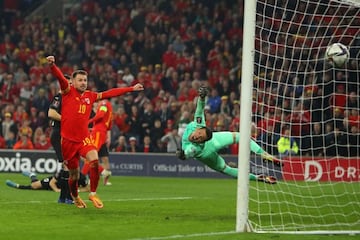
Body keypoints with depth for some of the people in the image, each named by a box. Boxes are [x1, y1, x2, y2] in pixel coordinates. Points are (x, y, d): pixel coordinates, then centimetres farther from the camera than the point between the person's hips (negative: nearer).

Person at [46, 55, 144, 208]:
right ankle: (75, 197, 37)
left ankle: (93, 194, -8)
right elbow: (59, 77, -16)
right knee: (74, 174, 6)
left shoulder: (90, 96, 11)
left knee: (94, 160, -26)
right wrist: (52, 65, -35)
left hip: (84, 138, 2)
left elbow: (110, 93, 18)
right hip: (68, 139, -2)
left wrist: (131, 89, 20)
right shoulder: (68, 92, 0)